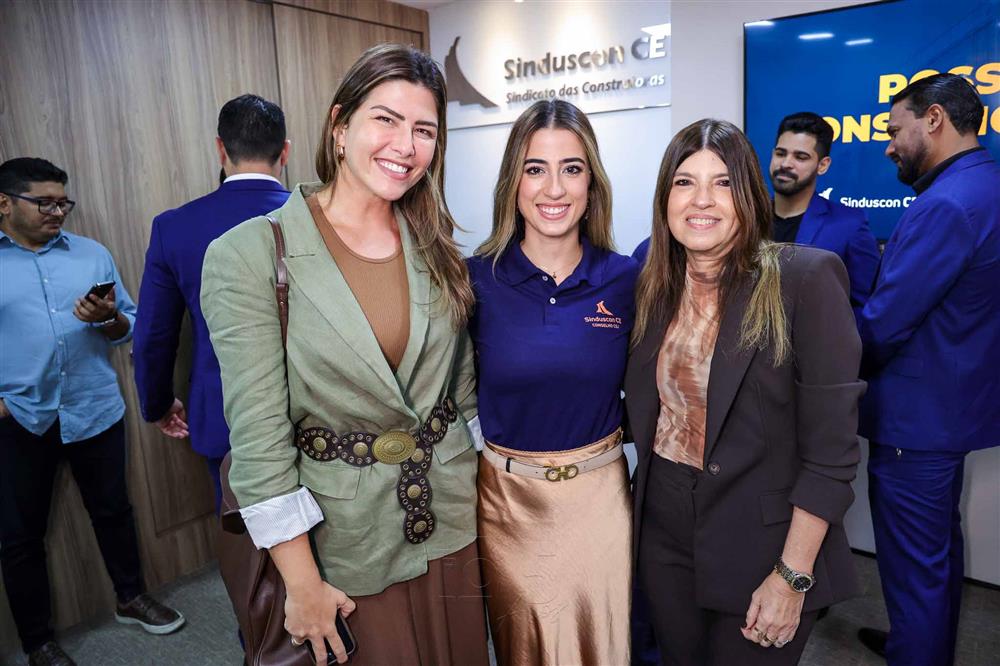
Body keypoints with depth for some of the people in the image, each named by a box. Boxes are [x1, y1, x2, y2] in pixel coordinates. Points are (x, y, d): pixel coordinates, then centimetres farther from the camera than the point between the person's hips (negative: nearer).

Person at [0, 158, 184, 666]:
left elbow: (129, 325, 6)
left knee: (112, 509, 16)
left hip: (94, 410, 2)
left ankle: (131, 598, 36)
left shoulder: (92, 254, 6)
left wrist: (108, 318, -17)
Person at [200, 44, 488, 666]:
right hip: (341, 537, -4)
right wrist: (303, 583, -12)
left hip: (453, 523, 4)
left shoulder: (438, 250, 1)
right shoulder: (249, 255, -14)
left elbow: (465, 388, 8)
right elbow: (258, 433, -14)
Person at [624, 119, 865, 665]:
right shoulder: (653, 287, 0)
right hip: (663, 536, 5)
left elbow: (830, 448, -16)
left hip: (762, 546, -4)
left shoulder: (807, 278, -16)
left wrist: (792, 578, -16)